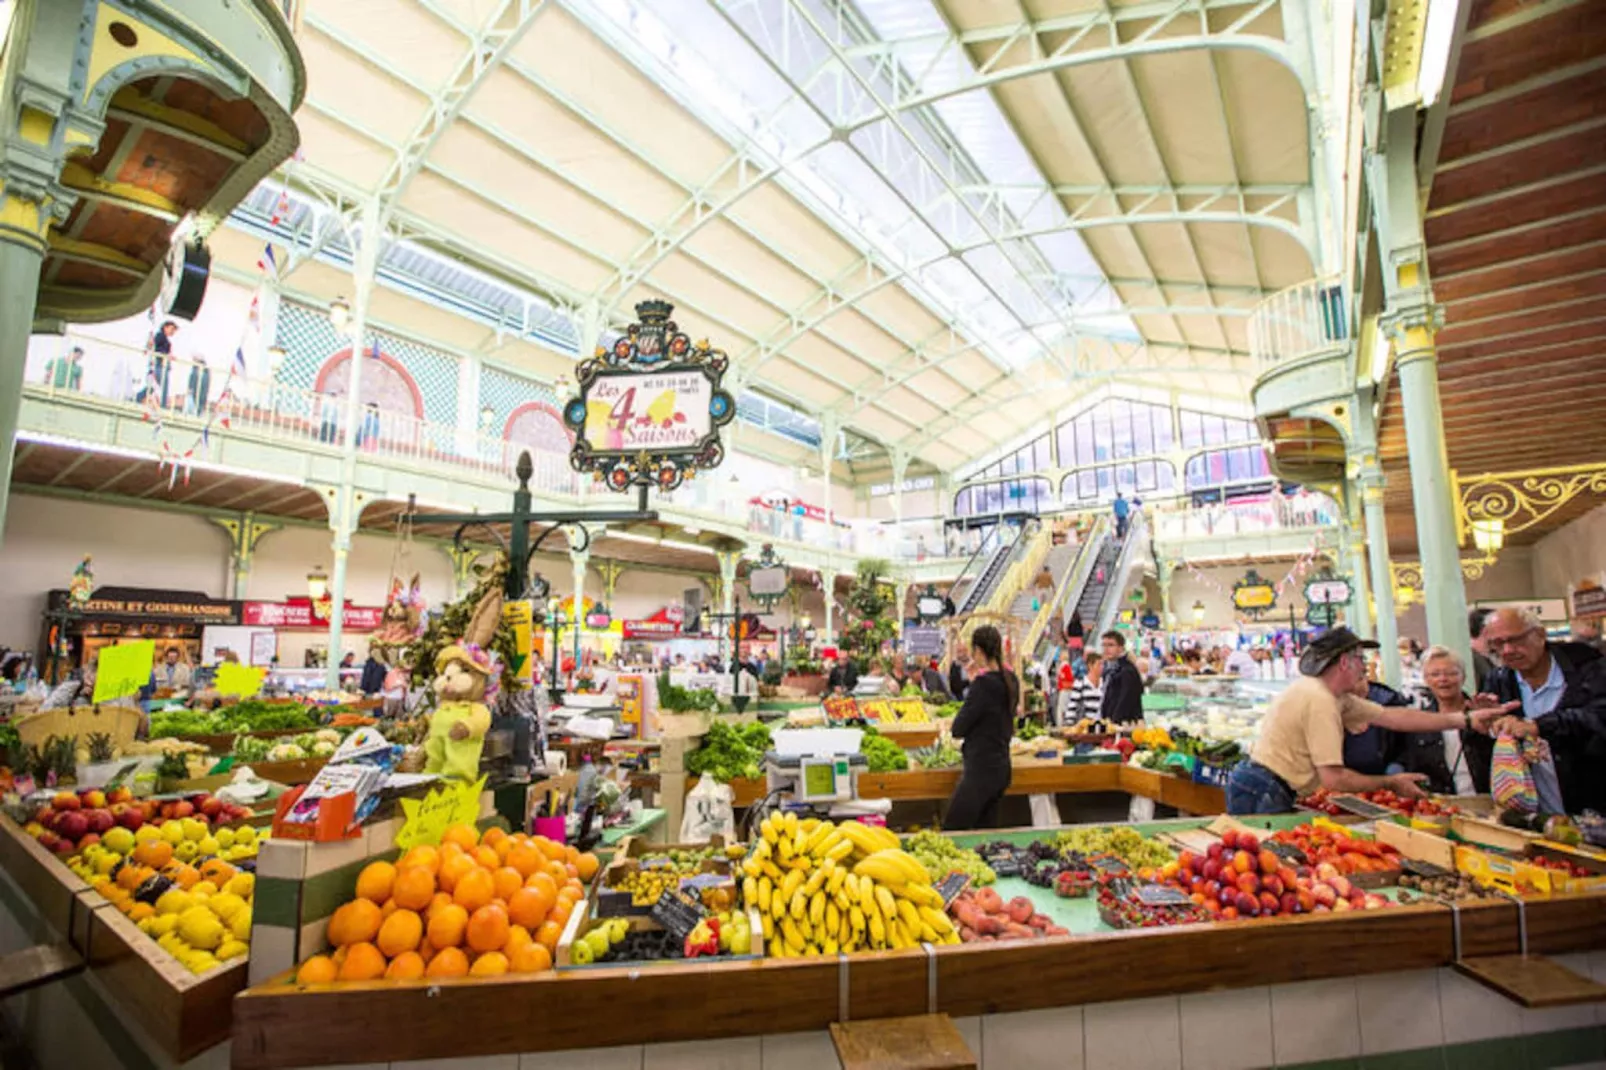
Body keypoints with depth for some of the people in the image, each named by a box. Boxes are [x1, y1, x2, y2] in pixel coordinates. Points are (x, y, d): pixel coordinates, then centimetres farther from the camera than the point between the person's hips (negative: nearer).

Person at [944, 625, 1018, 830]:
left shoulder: (983, 683, -20)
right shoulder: (1010, 681, 6)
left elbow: (958, 729, -17)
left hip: (981, 770, -9)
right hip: (1001, 766, 9)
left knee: (951, 830, -3)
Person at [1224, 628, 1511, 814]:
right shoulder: (1319, 700, -17)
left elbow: (1393, 716, 16)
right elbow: (1333, 779, -17)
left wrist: (1466, 719, 17)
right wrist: (1391, 783, -2)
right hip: (1262, 796, -10)